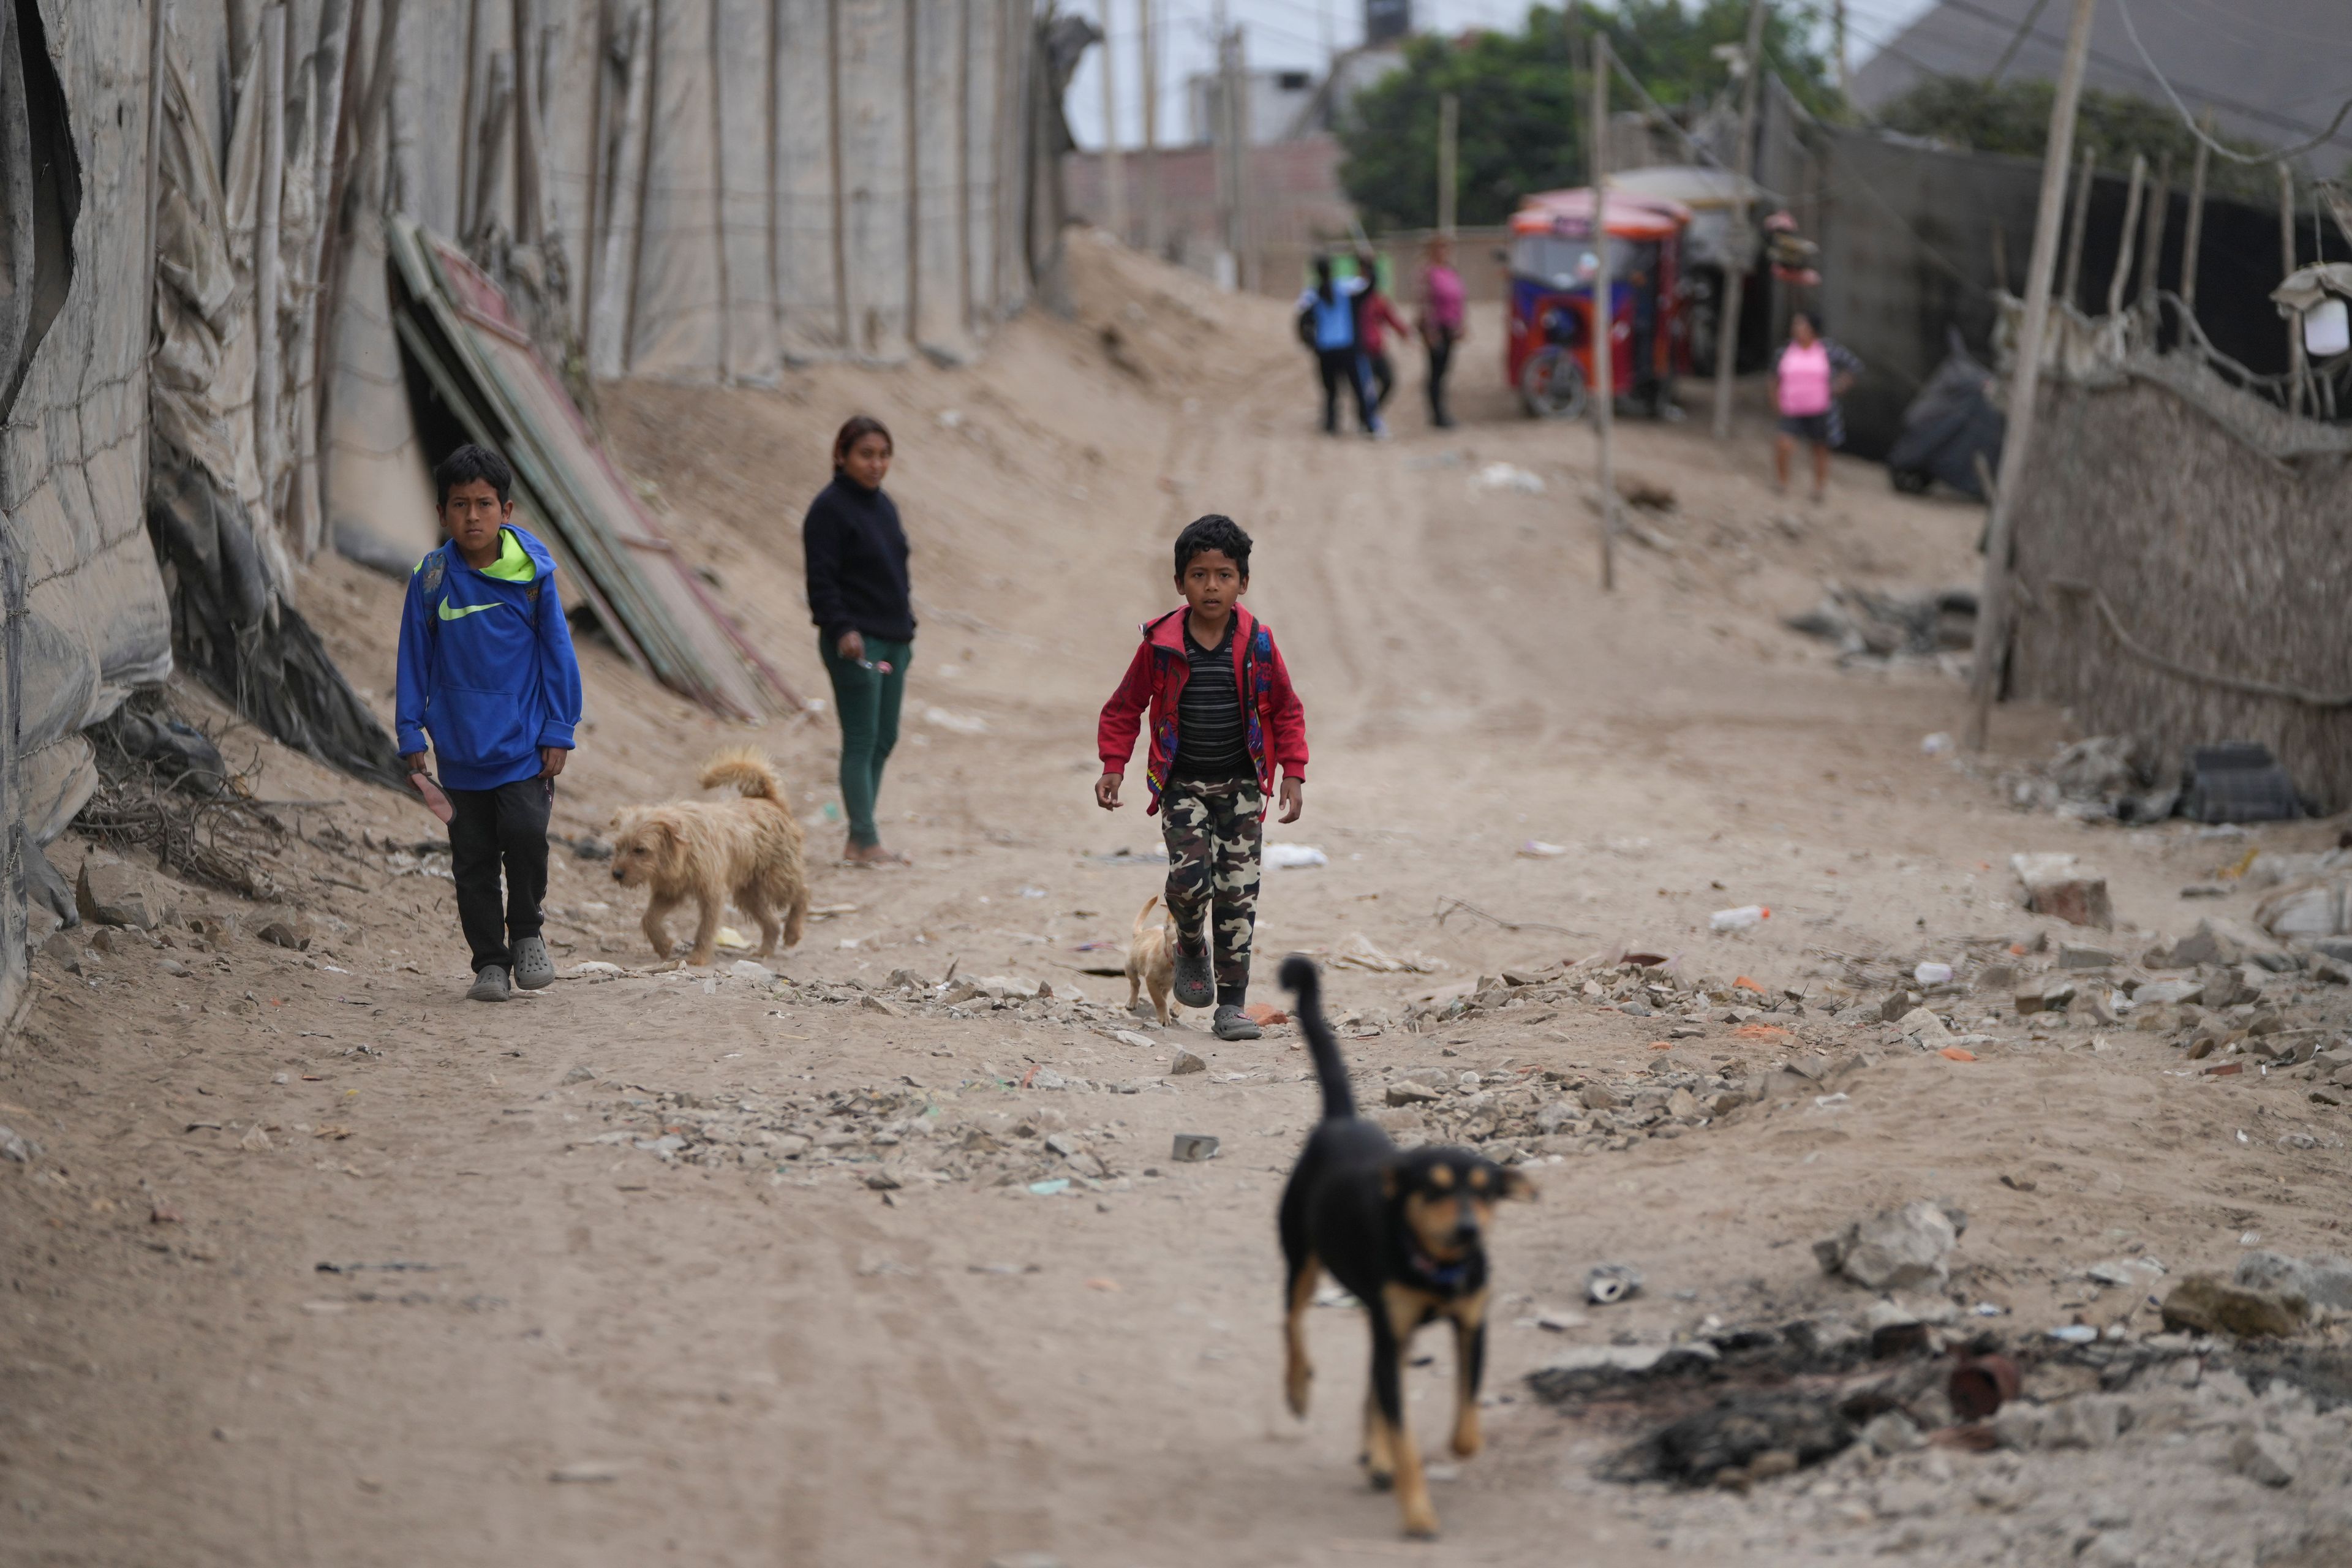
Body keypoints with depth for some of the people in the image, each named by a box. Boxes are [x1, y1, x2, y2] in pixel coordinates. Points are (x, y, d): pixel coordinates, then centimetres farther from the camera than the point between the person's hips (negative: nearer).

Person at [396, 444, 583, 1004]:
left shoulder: (531, 572, -5)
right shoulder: (431, 579, -2)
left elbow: (557, 653, 2)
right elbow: (415, 659, 5)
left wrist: (558, 731, 0)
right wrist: (411, 735, 2)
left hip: (524, 743, -2)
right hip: (460, 744, 2)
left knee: (524, 832, -18)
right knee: (473, 856, 5)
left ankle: (526, 933, 6)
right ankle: (489, 961, 17)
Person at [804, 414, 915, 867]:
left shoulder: (883, 506, 15)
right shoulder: (829, 508, -10)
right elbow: (821, 579, -16)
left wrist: (907, 627, 19)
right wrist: (841, 629, -25)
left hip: (892, 642, 9)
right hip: (855, 642, -9)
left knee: (883, 740, 10)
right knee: (861, 741, -7)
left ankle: (860, 839, 16)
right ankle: (865, 842, -5)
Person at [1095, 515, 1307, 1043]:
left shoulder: (1257, 643, -4)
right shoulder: (1161, 644, -6)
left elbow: (1286, 710, 7)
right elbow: (1124, 708, 6)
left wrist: (1293, 774, 0)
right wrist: (1113, 767, -2)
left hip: (1241, 784, 1)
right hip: (1182, 784, -1)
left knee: (1237, 891, -3)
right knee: (1190, 876, -18)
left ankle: (1232, 1003, 5)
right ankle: (1191, 949, 16)